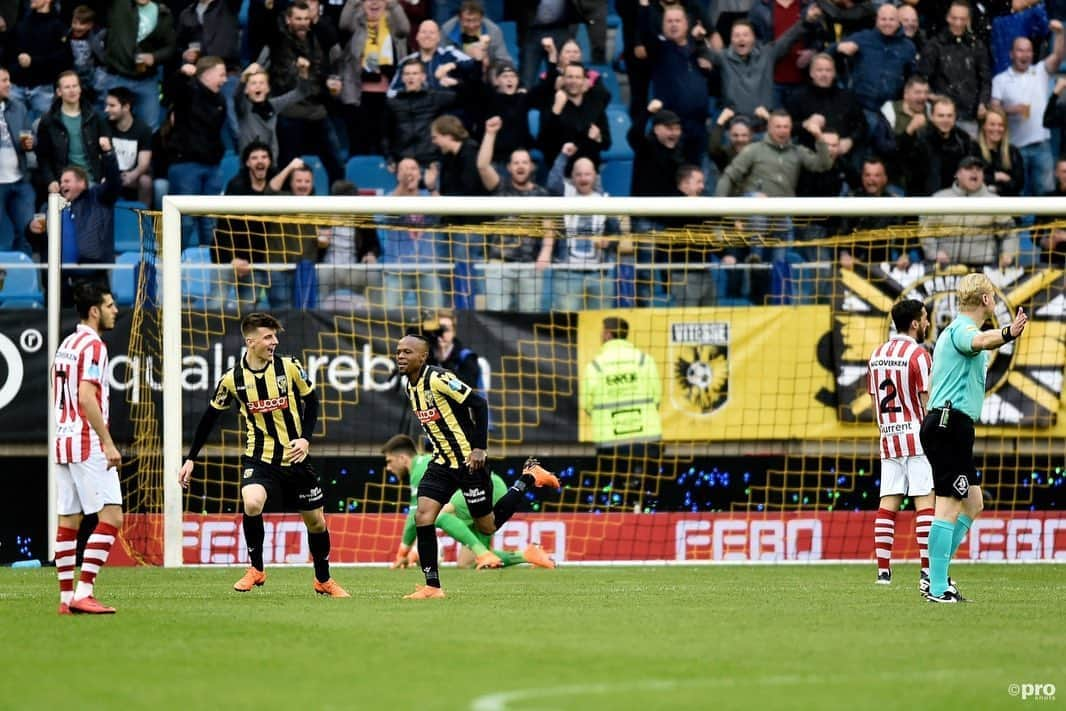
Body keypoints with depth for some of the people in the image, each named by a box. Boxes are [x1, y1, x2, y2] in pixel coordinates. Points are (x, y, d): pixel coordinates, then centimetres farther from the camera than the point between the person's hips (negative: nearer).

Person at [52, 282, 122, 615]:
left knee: (69, 521, 8)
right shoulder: (92, 346, -11)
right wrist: (108, 443, -19)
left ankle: (66, 596, 8)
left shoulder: (66, 345, 17)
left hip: (64, 441, 10)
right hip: (89, 445, -10)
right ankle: (83, 592, -17)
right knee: (111, 516, -10)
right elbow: (87, 397, -20)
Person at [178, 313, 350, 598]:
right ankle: (256, 569, -9)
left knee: (315, 521, 9)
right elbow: (210, 418, 4)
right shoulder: (233, 379, -7)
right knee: (252, 503, -30)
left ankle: (324, 580, 34)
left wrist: (306, 438, -9)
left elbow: (311, 401, 6)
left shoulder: (290, 367, -7)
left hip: (295, 458, 2)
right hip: (259, 459, -2)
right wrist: (190, 459, 4)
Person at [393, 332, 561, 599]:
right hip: (442, 462, 7)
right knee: (422, 517, -9)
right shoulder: (411, 387, 7)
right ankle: (432, 587, -6)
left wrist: (479, 448, -23)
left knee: (488, 525, 4)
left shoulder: (437, 379, -20)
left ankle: (528, 479, 23)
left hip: (469, 461, -7)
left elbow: (478, 404, -21)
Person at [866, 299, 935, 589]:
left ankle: (883, 570, 2)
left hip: (889, 438, 6)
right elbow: (927, 403, -12)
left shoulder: (877, 355, 12)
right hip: (917, 435, -6)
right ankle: (927, 571, -11)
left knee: (887, 504, 5)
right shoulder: (918, 355, -9)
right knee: (925, 502, -6)